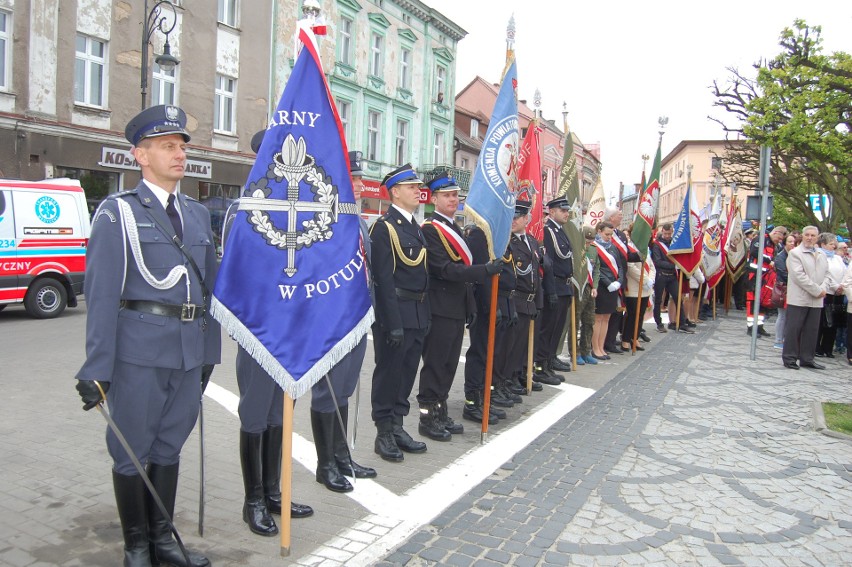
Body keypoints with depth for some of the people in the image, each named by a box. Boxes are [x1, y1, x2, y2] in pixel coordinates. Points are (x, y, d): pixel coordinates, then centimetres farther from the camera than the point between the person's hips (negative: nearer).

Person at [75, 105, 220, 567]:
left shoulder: (197, 213, 12)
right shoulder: (118, 212, -4)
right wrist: (97, 368, -12)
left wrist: (210, 350, 13)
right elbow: (101, 293, -9)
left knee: (169, 446, 16)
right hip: (140, 351, -5)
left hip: (190, 351, 5)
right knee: (131, 451, 8)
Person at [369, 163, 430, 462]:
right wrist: (394, 323, -21)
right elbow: (384, 279, -17)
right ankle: (384, 434, 14)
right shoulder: (384, 227, -11)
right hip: (395, 314, -8)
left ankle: (397, 428, 26)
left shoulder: (416, 227, 15)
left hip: (417, 314, 8)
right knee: (388, 372, 2)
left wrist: (425, 315, 13)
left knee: (407, 372, 14)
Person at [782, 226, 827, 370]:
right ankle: (789, 358, 5)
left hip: (816, 300, 6)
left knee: (812, 330, 8)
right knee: (793, 329, -3)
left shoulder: (821, 255, 16)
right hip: (798, 298, -6)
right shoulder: (794, 253, -4)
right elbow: (799, 275, -13)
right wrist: (817, 290, -15)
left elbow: (826, 274, 17)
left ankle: (807, 359, 15)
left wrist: (823, 290, -3)